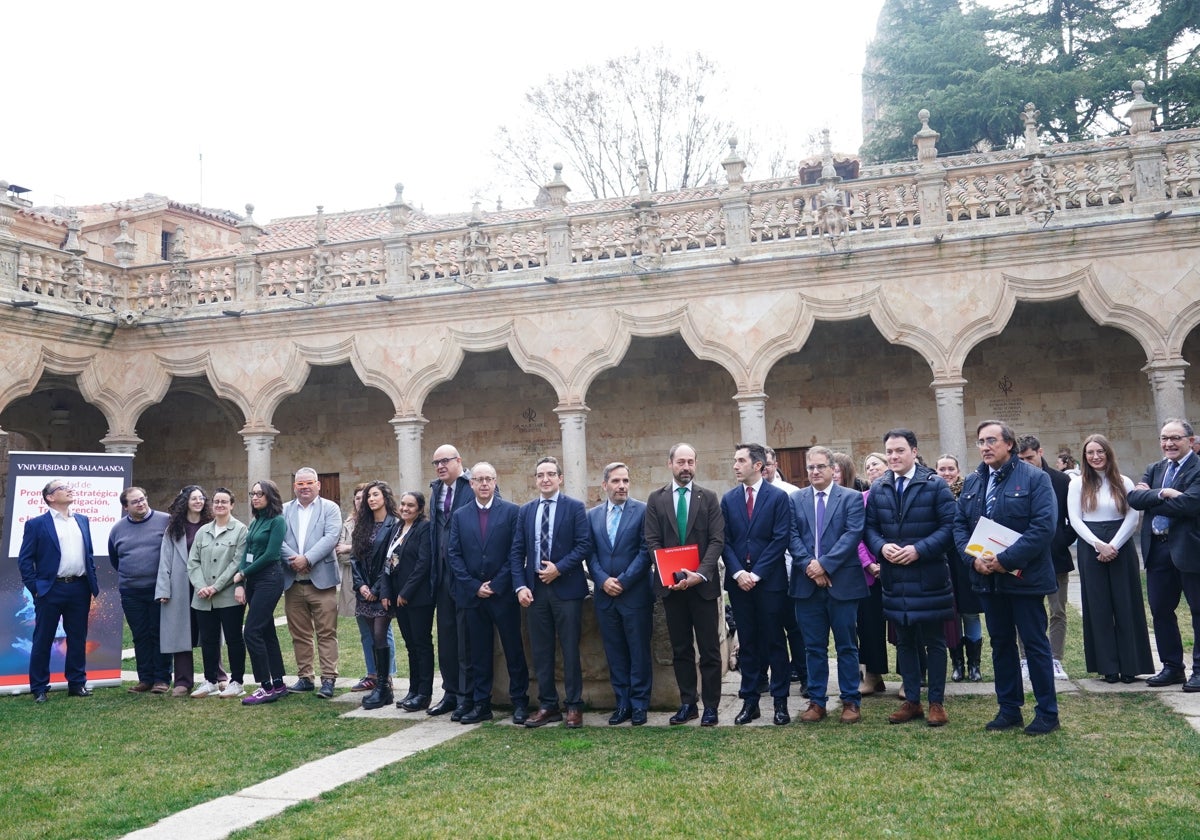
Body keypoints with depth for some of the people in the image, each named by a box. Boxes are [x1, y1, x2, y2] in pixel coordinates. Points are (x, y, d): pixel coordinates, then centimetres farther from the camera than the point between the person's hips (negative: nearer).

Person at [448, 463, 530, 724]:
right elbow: (454, 555, 4)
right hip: (472, 595, 3)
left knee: (514, 650, 4)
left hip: (503, 594, -2)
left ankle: (520, 702, 14)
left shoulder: (512, 512, -1)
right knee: (478, 653, 8)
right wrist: (474, 586, -6)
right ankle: (480, 704, 16)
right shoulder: (460, 516, 8)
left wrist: (496, 585, -10)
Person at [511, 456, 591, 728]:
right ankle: (547, 706, 17)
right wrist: (520, 586, -3)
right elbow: (516, 551, 8)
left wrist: (559, 568, -15)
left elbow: (584, 544, -7)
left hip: (566, 588, -4)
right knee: (541, 651, 8)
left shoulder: (575, 507, -1)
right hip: (535, 589, 4)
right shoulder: (526, 511, 11)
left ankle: (574, 706, 11)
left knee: (570, 650, 1)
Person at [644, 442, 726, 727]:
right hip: (670, 584, 1)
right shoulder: (656, 499, 6)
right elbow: (652, 542, 1)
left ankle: (710, 706, 12)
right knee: (680, 649, 9)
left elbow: (717, 541, -4)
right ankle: (687, 704, 18)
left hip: (703, 583, -1)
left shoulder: (709, 498, 3)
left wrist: (700, 574, -17)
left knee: (709, 649, 3)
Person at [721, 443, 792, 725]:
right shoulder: (728, 499, 8)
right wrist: (737, 572, -10)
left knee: (775, 641, 4)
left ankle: (780, 702, 13)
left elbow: (781, 539, -9)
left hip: (770, 581, -3)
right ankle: (749, 702, 15)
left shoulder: (778, 497, -3)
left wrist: (757, 573, -13)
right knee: (747, 643, 9)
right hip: (738, 581, 3)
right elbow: (724, 541, 5)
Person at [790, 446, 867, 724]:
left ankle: (851, 701, 14)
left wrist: (824, 564, -16)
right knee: (814, 647, 9)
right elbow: (793, 536, 2)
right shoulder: (795, 500, 10)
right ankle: (816, 701, 16)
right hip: (807, 583, 3)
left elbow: (853, 534, -9)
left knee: (846, 646, 5)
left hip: (842, 581, -2)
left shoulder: (852, 497, 1)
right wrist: (808, 565, -12)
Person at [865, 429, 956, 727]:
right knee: (904, 642, 12)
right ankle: (911, 700, 23)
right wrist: (882, 546, -12)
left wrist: (919, 549, -19)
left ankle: (937, 702, 17)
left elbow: (950, 525, -10)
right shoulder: (877, 489, 7)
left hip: (928, 577, -4)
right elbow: (870, 527, 9)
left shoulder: (935, 485, -6)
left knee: (934, 642, 6)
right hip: (894, 577, 4)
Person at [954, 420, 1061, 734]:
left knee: (1035, 644, 2)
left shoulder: (1034, 478, -9)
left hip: (1024, 576, -6)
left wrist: (1006, 559, -21)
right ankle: (1009, 709, 23)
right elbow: (959, 524, 8)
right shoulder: (971, 482, 9)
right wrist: (973, 558, -10)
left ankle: (1047, 713, 14)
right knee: (1001, 644, 13)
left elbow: (1044, 526, -17)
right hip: (986, 578, 6)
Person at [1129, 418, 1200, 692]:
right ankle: (1172, 667, 24)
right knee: (1160, 611, 12)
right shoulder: (1154, 469, 13)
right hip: (1158, 549, 7)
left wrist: (1150, 499, -11)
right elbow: (1134, 498, -1)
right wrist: (1161, 493, -18)